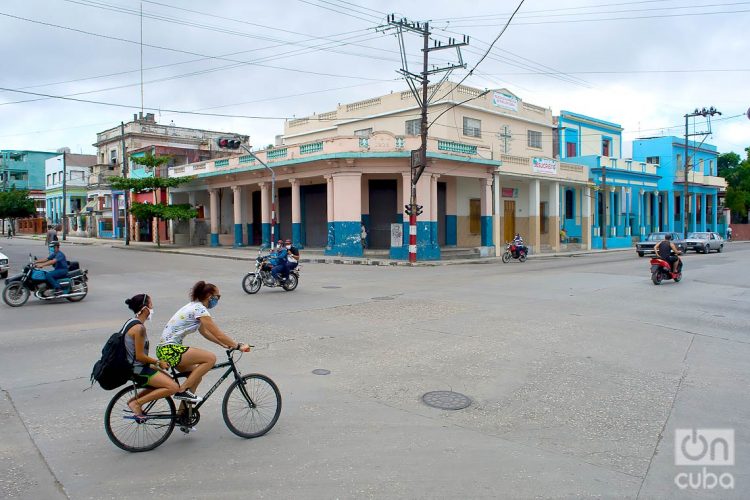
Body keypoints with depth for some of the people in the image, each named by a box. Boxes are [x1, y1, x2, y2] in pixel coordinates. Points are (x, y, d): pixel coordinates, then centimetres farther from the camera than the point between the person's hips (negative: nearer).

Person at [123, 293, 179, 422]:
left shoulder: (133, 324, 10)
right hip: (138, 370, -10)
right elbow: (140, 356, -21)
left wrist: (156, 362, 16)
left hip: (136, 367, 10)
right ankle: (137, 403, -8)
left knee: (168, 380, 19)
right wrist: (158, 362, -8)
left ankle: (134, 400, 16)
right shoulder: (139, 328, -20)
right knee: (173, 387, -16)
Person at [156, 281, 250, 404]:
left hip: (165, 349, 10)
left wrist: (225, 344, 16)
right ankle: (183, 390, -10)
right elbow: (218, 334, -16)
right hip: (170, 350, -10)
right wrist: (239, 346, -7)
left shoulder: (194, 306, 15)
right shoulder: (200, 309, -15)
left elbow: (204, 332, 22)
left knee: (196, 374, 17)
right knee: (211, 358, -16)